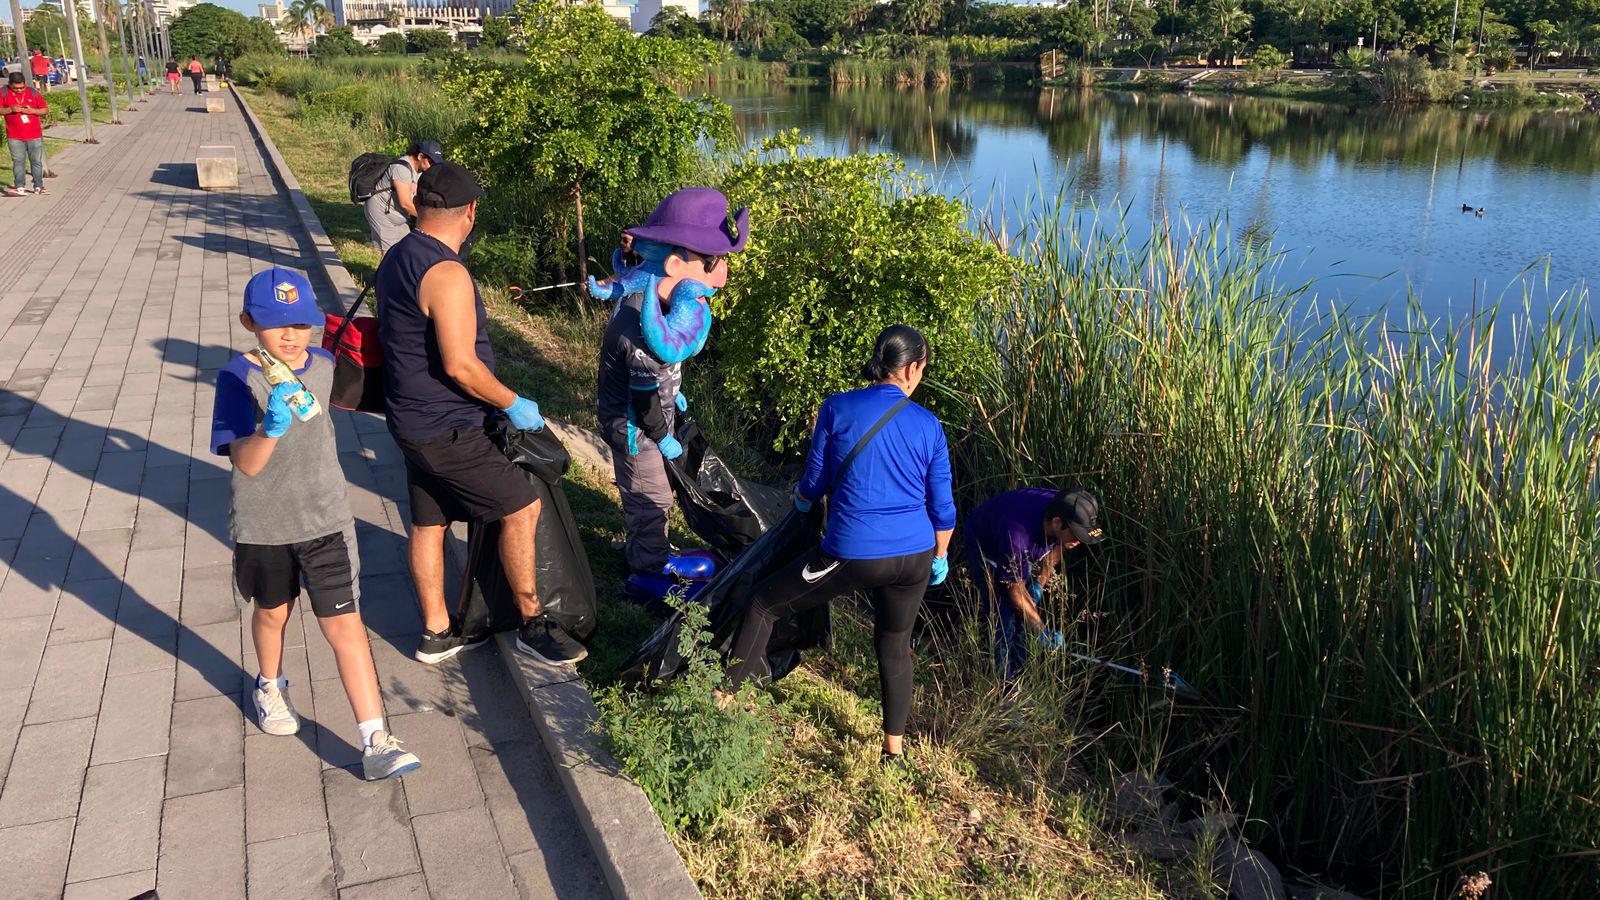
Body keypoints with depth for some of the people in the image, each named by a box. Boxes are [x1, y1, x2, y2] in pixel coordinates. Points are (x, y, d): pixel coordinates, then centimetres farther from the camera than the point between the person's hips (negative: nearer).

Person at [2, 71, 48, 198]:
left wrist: (32, 110, -13)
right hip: (14, 137, -1)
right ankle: (20, 187, 3)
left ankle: (39, 187, 12)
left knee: (37, 161, 5)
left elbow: (45, 109, 4)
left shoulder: (33, 93, 1)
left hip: (35, 136, 1)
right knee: (18, 162, 0)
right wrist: (10, 109, -18)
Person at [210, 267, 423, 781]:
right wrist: (271, 427, -43)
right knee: (272, 612, 22)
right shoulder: (239, 378, -18)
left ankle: (375, 743, -2)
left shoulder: (324, 365, -4)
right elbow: (246, 463, -29)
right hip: (262, 526, -1)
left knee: (344, 625, -3)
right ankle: (270, 686, 54)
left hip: (326, 520, 1)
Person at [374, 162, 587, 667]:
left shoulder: (396, 259, 10)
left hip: (413, 419, 10)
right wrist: (513, 404, -12)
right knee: (521, 508, -4)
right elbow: (459, 365, -27)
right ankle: (532, 625, 6)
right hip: (446, 429, -10)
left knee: (428, 522, 15)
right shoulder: (446, 274, -22)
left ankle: (436, 633, 26)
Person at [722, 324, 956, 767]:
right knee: (895, 646, 23)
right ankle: (894, 748, 35)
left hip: (853, 554, -3)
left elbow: (815, 484, 1)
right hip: (914, 558, 4)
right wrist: (940, 557, 22)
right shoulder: (928, 425, 1)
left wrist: (801, 499, 25)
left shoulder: (838, 408, -6)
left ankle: (722, 697, 17)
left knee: (765, 603, 14)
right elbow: (942, 507, 5)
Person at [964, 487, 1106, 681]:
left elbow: (1056, 547, -2)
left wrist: (1040, 583, -7)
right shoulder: (1017, 534, -46)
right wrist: (1042, 632, -32)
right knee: (1004, 616, -15)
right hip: (984, 547, -6)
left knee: (1027, 612, 0)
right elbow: (1016, 592, -32)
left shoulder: (1066, 511, -28)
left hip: (1024, 551, 6)